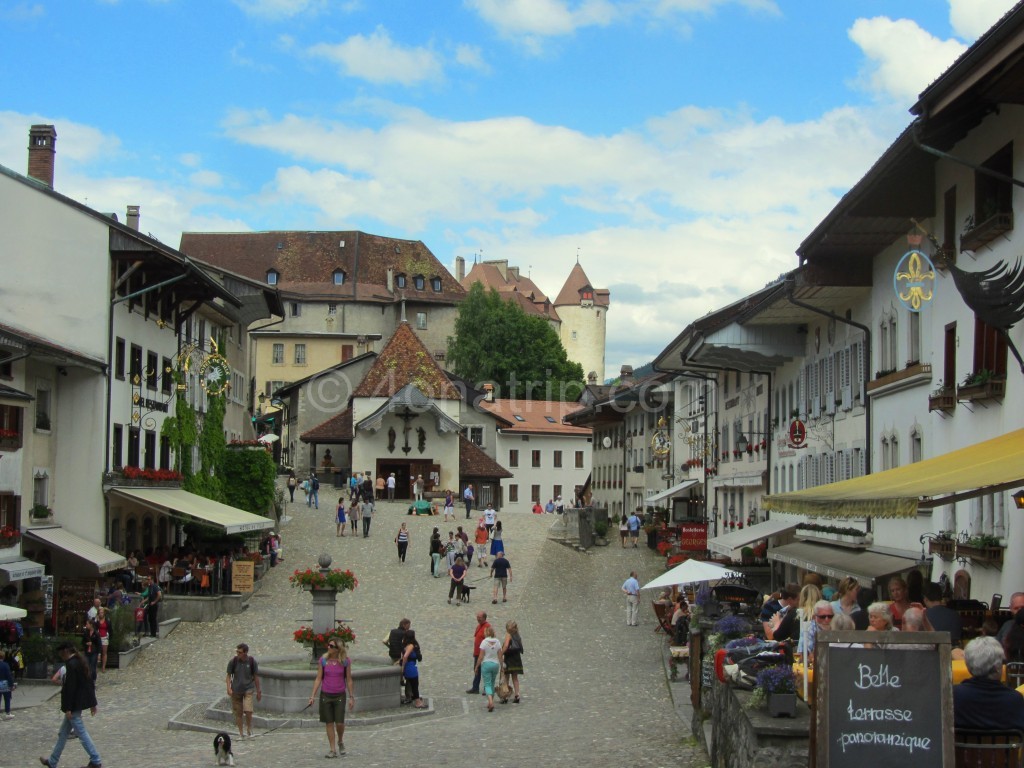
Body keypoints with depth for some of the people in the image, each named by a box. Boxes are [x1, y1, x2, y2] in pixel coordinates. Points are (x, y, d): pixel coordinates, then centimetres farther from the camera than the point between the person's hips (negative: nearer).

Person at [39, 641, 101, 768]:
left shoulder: (71, 665, -19)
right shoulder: (80, 662, 10)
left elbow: (69, 687, -22)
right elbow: (89, 682, 13)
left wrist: (67, 708, -20)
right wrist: (92, 703, 16)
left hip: (73, 705, -10)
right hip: (79, 703, 10)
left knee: (82, 733, -4)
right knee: (63, 733, 17)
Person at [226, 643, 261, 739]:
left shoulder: (252, 662, -5)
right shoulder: (233, 662, -6)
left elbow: (256, 677, 5)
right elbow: (229, 676, 3)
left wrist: (258, 692, 9)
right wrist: (229, 688, -10)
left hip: (248, 689, -1)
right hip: (236, 690, 1)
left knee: (248, 711, -14)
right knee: (238, 713, 4)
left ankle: (249, 730, 8)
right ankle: (240, 733, 17)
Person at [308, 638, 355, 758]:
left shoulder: (345, 661, -4)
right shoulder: (323, 660, -2)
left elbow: (349, 680, 3)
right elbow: (318, 679, 2)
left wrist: (351, 697, 2)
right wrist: (312, 696, -2)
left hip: (339, 695, -1)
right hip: (325, 695, 1)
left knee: (339, 723, -7)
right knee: (329, 723, 4)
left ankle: (340, 742, 24)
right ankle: (333, 750, 13)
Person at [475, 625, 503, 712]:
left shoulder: (484, 642, -11)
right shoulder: (497, 642, 1)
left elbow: (480, 657, -11)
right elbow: (500, 656, 2)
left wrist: (476, 667, -2)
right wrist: (501, 666, 12)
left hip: (486, 664, -4)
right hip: (495, 664, 4)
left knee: (487, 684, -5)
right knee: (492, 684, 17)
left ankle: (491, 702, -24)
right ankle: (490, 703, 21)